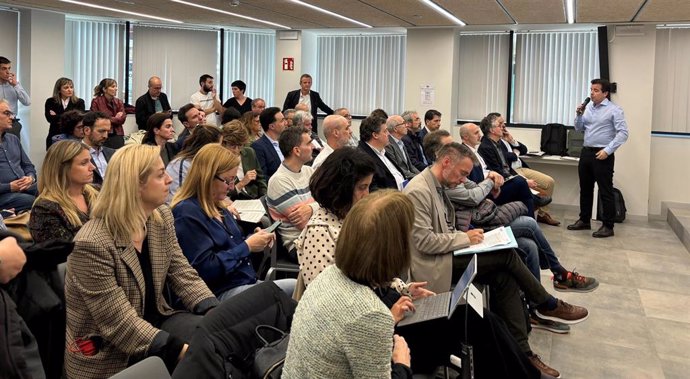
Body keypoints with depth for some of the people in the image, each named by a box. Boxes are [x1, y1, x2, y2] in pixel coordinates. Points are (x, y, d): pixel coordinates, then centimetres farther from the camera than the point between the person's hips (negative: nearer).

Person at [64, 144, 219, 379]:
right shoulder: (92, 244, -24)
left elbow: (183, 276, 1)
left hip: (155, 321, 7)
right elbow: (120, 324, -25)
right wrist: (182, 351, -31)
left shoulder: (161, 217, 0)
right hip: (109, 355, -7)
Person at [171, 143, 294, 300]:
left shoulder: (217, 206, 14)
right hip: (222, 293, -9)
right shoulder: (187, 214, -15)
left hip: (247, 282, 9)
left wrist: (254, 238, 5)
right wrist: (247, 246, -15)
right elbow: (205, 270, -20)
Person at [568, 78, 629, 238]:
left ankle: (608, 226, 4)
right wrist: (579, 115, -2)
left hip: (602, 155, -7)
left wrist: (607, 150, -20)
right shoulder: (588, 107, 10)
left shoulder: (614, 110, -8)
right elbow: (579, 129, 16)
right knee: (585, 189, 14)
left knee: (605, 192, -2)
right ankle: (584, 220, 26)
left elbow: (623, 133, -14)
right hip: (586, 152, 7)